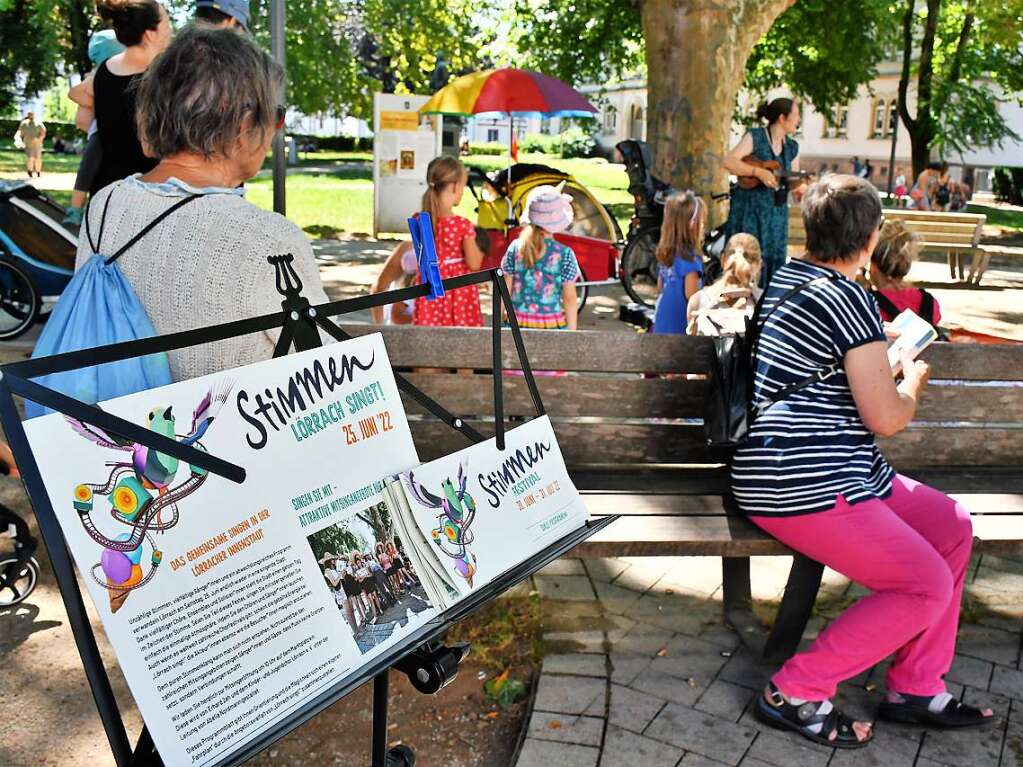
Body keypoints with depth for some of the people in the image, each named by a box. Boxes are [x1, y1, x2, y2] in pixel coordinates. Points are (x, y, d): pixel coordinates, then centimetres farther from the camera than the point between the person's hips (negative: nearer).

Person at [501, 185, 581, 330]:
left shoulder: (515, 248, 0)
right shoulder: (564, 254, -6)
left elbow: (505, 292, 3)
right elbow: (569, 298, -4)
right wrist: (572, 332, 3)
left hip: (519, 324, 3)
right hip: (552, 325, -2)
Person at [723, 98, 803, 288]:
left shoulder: (792, 147, 11)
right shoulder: (755, 137, -7)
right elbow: (729, 162, -17)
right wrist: (759, 172, -25)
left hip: (777, 212, 6)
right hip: (750, 210, -6)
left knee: (774, 260, 5)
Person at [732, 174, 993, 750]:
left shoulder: (785, 279, 13)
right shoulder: (848, 298, -16)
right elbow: (887, 418, -15)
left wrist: (879, 359, 36)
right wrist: (913, 381, 5)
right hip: (804, 486, -11)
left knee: (952, 526, 12)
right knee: (929, 586, -11)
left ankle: (917, 687, 17)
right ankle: (796, 693, -1)